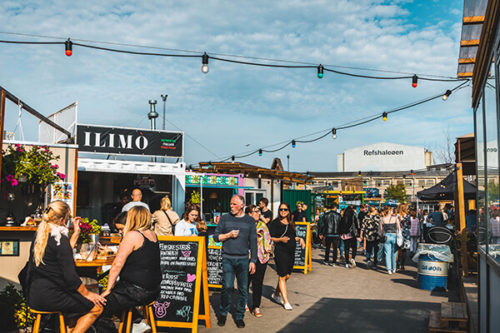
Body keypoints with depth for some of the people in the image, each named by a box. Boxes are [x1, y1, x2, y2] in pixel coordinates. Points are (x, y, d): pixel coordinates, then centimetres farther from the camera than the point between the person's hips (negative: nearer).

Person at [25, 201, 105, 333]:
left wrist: (76, 232, 25)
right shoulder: (60, 238, -18)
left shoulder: (40, 235, 8)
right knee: (97, 308, -2)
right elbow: (70, 276, -17)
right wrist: (87, 293, -5)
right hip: (50, 296, -9)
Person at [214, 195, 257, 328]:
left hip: (243, 259, 1)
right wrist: (229, 235, -8)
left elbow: (253, 242, 8)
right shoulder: (225, 218, 7)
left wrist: (253, 261, 3)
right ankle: (223, 313, 12)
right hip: (228, 258, -1)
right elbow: (216, 236, 9)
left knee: (243, 289, 2)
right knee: (227, 286, -9)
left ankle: (239, 316, 16)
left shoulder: (249, 221, 7)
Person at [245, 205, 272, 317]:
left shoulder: (262, 225, 11)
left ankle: (256, 307, 11)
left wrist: (268, 251, 7)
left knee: (258, 283, 3)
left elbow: (268, 239, 16)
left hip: (261, 258, 3)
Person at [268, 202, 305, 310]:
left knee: (287, 275, 12)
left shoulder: (291, 223, 14)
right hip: (280, 252, -7)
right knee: (282, 276, -5)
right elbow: (270, 238, -7)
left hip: (291, 252, 7)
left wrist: (299, 239, 4)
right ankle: (285, 301, 2)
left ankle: (276, 294, 33)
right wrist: (281, 239, -20)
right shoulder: (275, 223, -5)